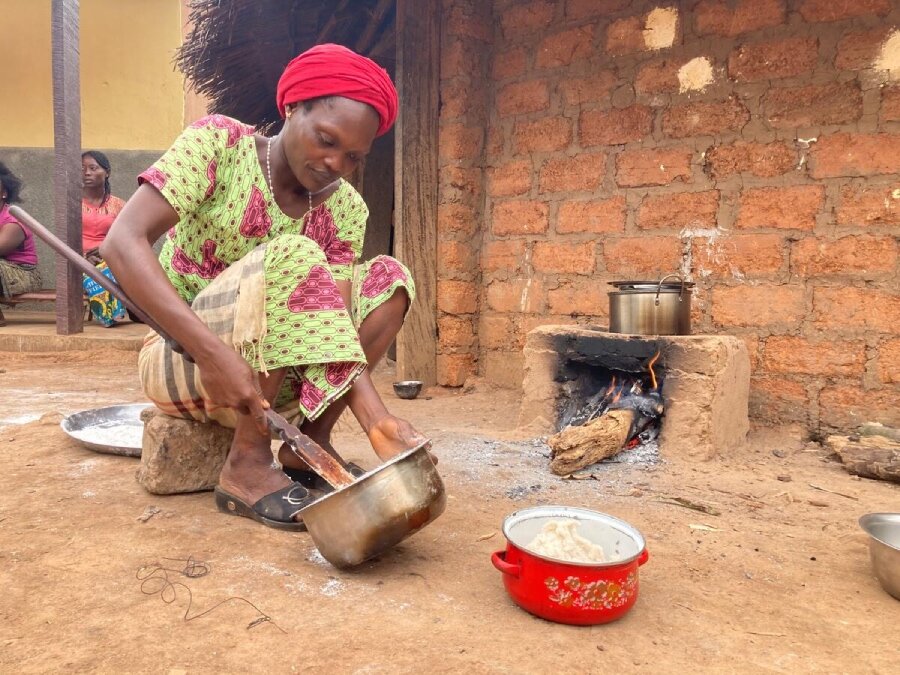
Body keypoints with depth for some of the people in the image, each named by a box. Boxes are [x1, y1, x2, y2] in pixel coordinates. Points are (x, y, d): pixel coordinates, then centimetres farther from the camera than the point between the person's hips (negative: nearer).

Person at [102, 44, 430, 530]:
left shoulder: (344, 208, -4)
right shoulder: (218, 143, -14)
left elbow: (335, 328, -14)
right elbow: (123, 242, -25)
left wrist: (379, 424, -31)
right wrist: (215, 353, -38)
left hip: (272, 372, 5)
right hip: (181, 355, -4)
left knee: (388, 278, -11)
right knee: (291, 257, -30)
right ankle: (247, 464, -22)